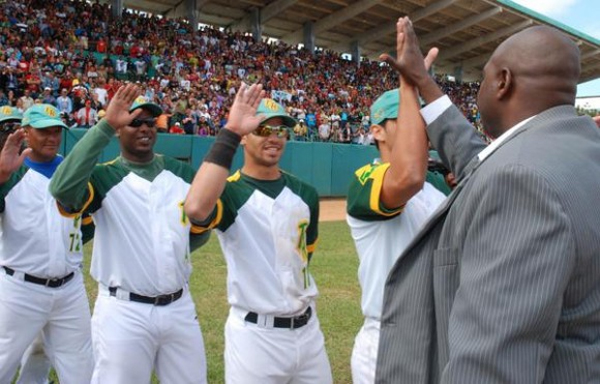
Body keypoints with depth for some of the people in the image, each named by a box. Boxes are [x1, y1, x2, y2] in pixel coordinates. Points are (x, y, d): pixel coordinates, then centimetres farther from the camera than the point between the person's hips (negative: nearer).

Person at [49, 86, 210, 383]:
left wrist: (173, 253, 2)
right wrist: (104, 126, -30)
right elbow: (62, 188, -30)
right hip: (124, 312, -4)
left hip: (180, 306, 4)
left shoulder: (183, 173, 4)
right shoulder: (103, 177, -7)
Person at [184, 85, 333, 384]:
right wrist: (229, 132, -34)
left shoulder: (305, 193, 5)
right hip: (255, 334, -5)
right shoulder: (230, 192, -13)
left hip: (308, 328, 5)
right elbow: (196, 209, -36)